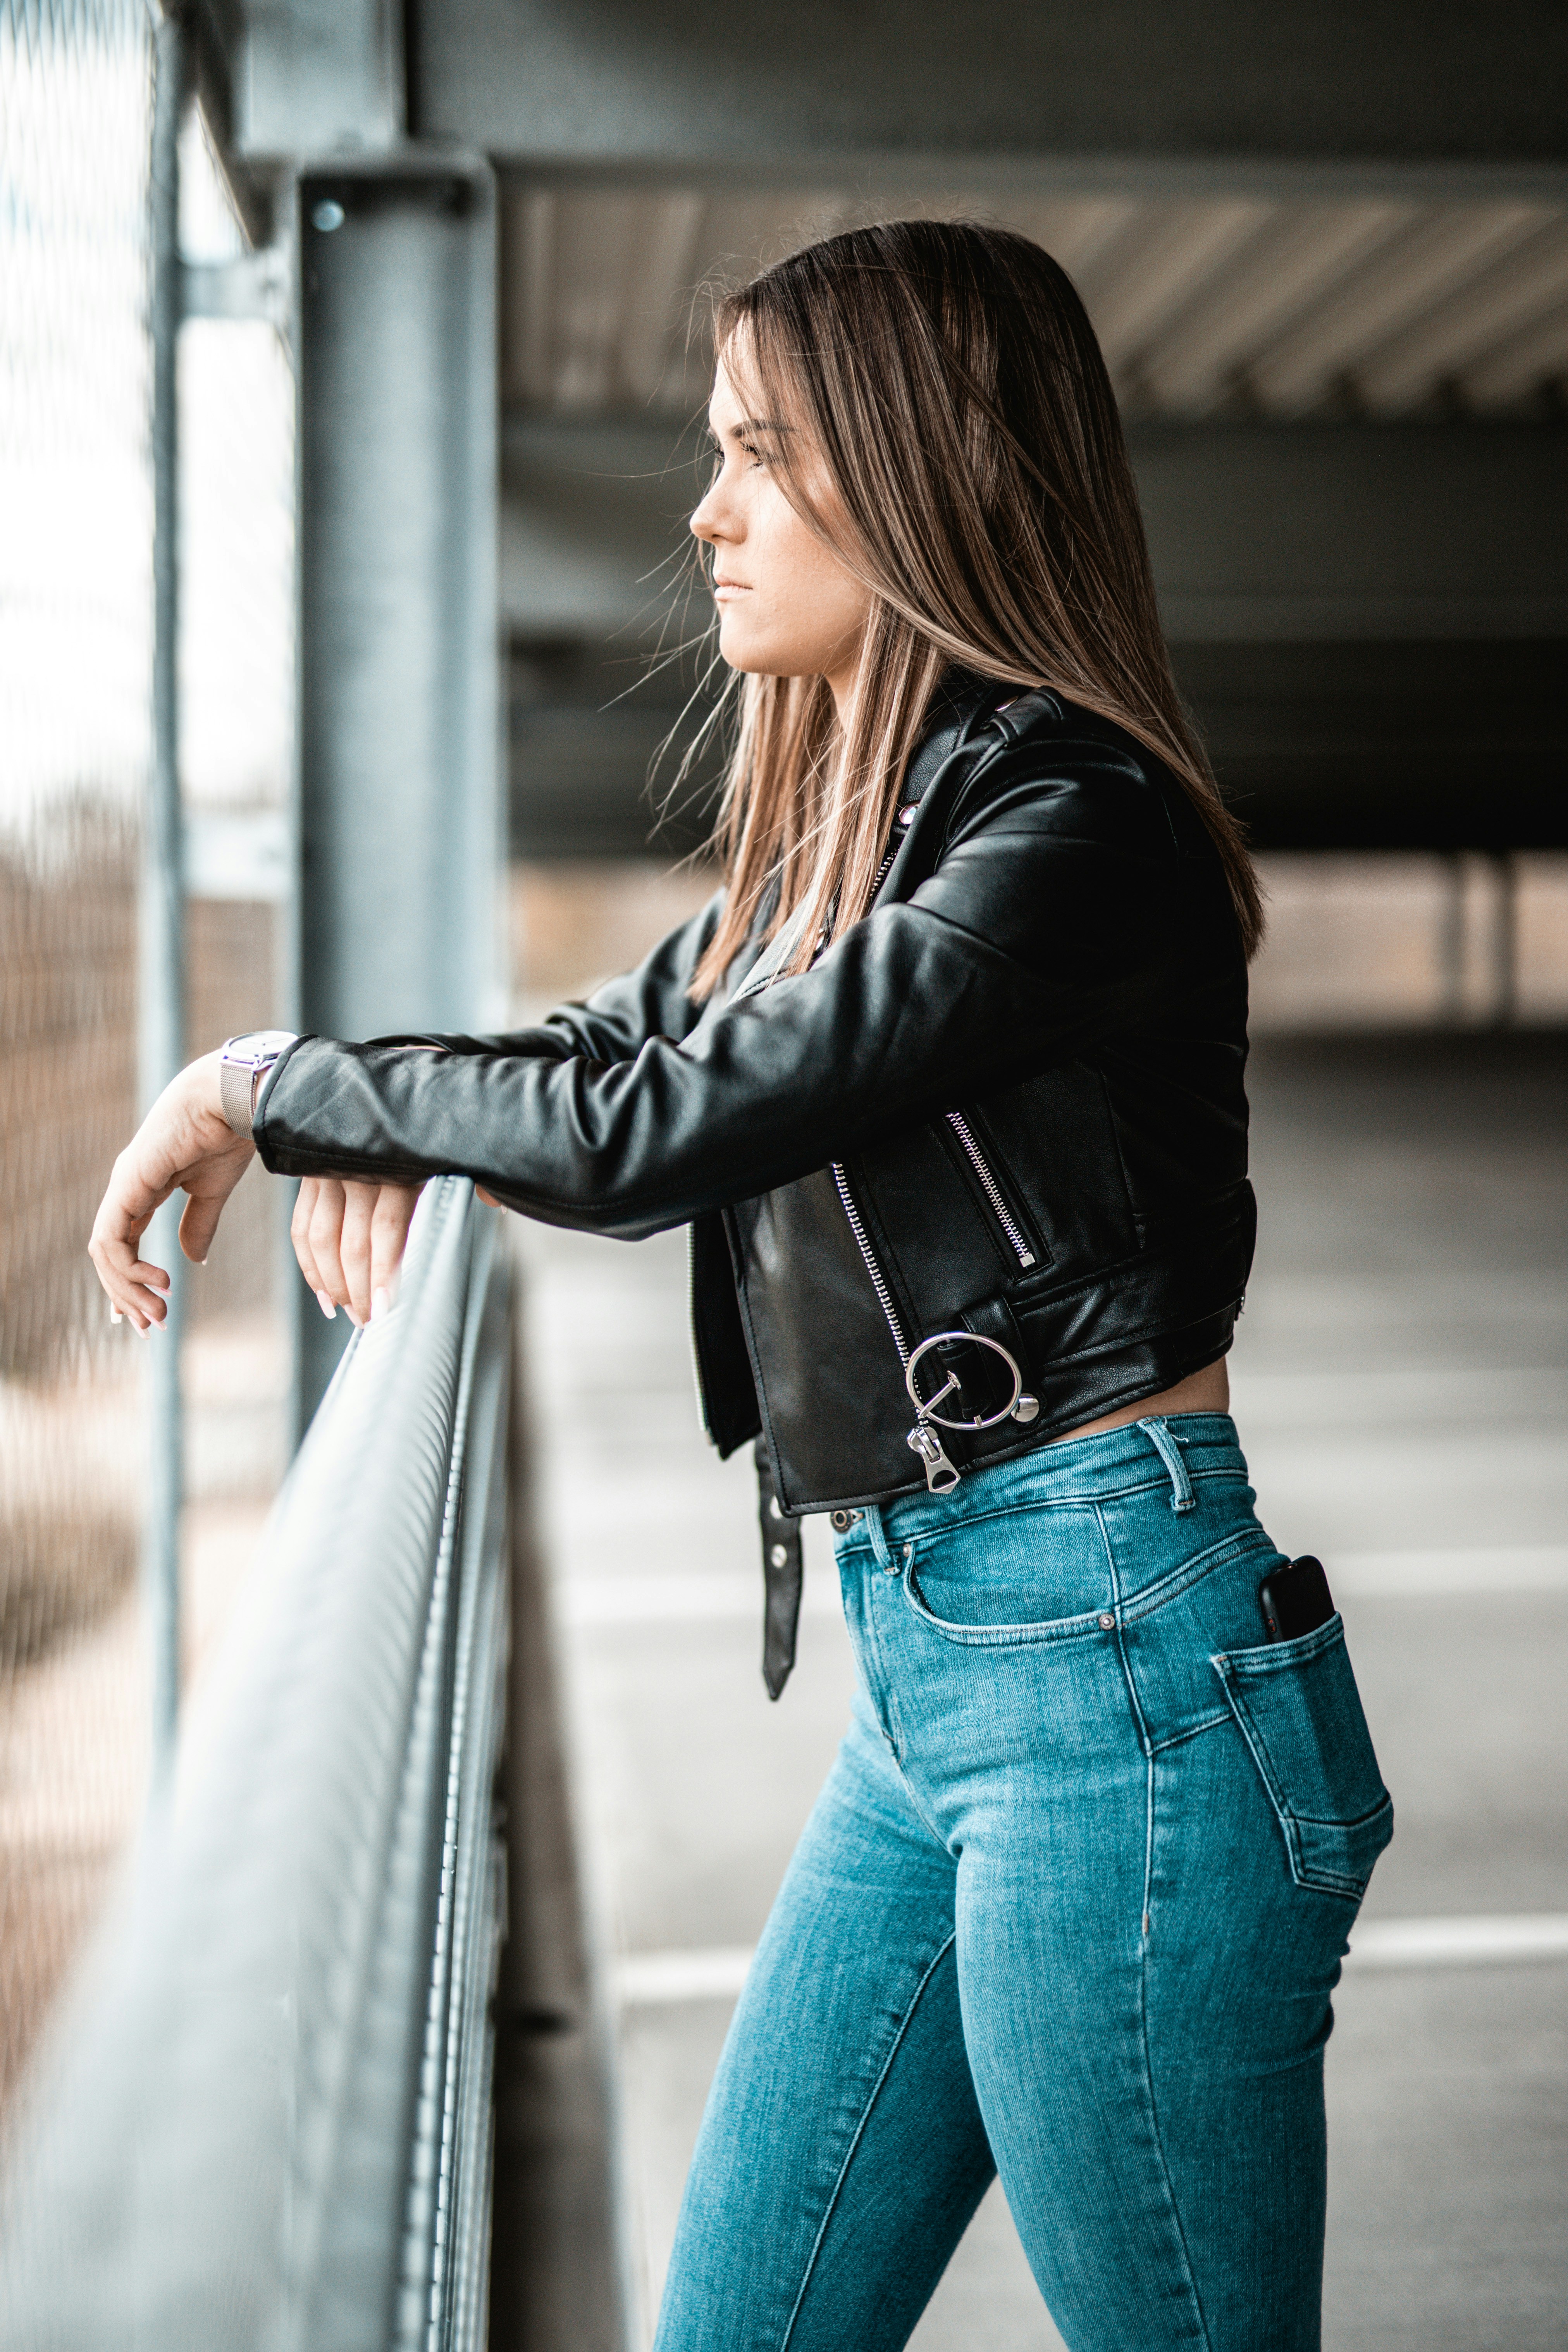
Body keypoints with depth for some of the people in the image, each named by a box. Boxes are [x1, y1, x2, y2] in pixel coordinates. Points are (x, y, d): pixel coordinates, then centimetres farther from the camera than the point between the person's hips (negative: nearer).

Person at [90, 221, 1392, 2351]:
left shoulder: (1078, 828, -15)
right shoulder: (834, 826, 13)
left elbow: (649, 1133, -20)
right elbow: (608, 1045, 24)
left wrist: (271, 1085, -7)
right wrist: (378, 1128, 0)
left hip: (1112, 1669, -9)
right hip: (925, 1668, 9)